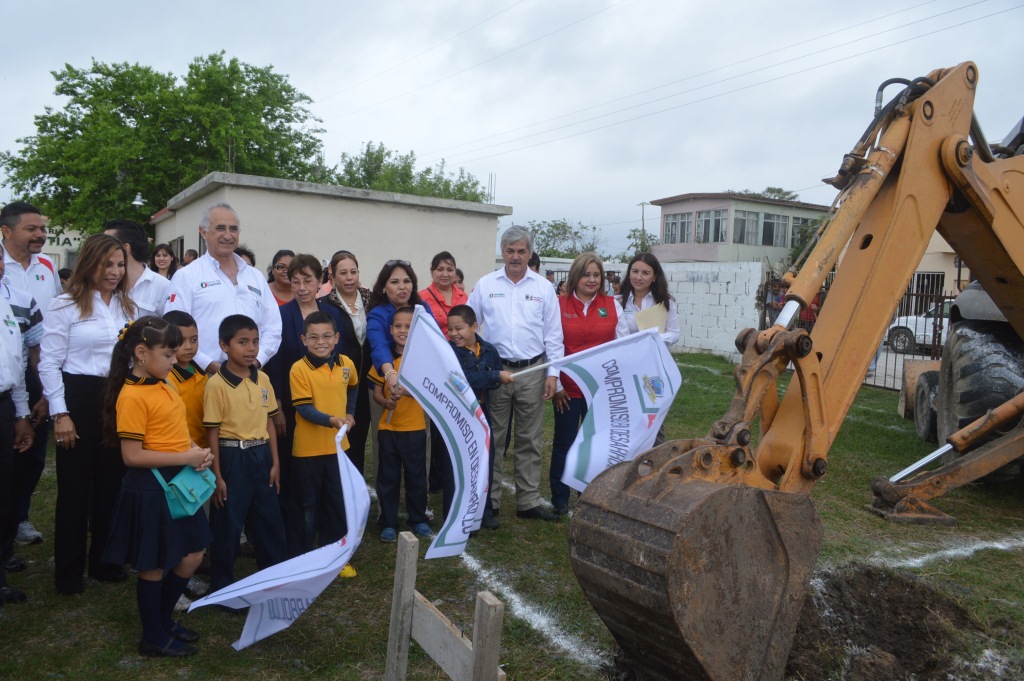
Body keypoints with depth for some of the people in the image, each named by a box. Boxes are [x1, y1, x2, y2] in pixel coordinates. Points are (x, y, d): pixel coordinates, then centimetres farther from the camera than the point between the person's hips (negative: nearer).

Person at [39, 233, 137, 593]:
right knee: (75, 486, 5)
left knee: (111, 483, 13)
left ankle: (103, 561, 27)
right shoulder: (65, 306, -6)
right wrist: (60, 413, -12)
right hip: (79, 399, -5)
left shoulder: (127, 307, 10)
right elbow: (49, 364, -7)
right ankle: (68, 570, 19)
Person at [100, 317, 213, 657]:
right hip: (150, 489, -8)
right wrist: (184, 458, -21)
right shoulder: (132, 396, -19)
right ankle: (154, 638, 27)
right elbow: (132, 456, -21)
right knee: (154, 566, 8)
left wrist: (194, 449, 0)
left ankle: (164, 619, 37)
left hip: (178, 483, 8)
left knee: (191, 558, 16)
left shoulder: (163, 385, 7)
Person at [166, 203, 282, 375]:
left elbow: (273, 327, 11)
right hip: (204, 378, -3)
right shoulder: (186, 276, 2)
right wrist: (209, 365, -13)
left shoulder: (256, 277, 14)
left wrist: (257, 360, -3)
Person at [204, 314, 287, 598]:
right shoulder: (216, 384, -12)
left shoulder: (263, 380, 4)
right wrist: (217, 476, -10)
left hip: (261, 455, 5)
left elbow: (269, 423, 9)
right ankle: (221, 585, 23)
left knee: (270, 520, 15)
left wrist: (275, 463, 6)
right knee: (227, 525, 7)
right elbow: (212, 433, -10)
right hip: (232, 458, -5)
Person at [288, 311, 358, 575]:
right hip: (308, 449, -4)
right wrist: (331, 420, -32)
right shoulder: (299, 369, -15)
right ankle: (300, 558, 23)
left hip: (338, 446, 5)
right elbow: (304, 408, -19)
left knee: (337, 503, 15)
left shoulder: (346, 364, -1)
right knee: (306, 506, 8)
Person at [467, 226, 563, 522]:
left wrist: (553, 373, -1)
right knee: (492, 439, 6)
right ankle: (488, 501, 17)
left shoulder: (543, 287, 4)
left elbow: (553, 334, 5)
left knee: (529, 441, 9)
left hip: (532, 372, 1)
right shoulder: (485, 285, 2)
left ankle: (528, 502, 18)